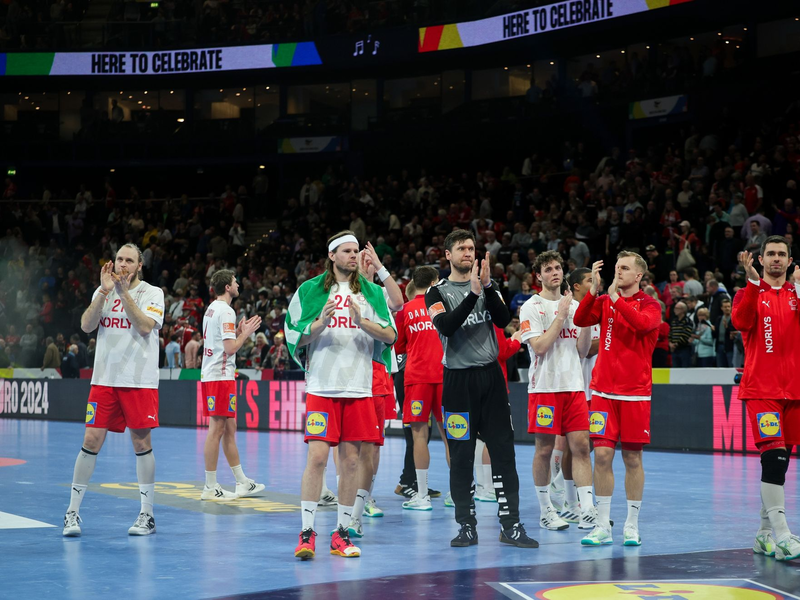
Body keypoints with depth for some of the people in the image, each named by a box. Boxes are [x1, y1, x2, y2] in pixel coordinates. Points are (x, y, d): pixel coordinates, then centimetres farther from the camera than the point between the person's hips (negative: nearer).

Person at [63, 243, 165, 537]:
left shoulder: (152, 293, 1)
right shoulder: (102, 291, 10)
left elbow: (145, 326, -15)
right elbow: (87, 325, -4)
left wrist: (124, 291, -15)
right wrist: (105, 291, -13)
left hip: (140, 381, -2)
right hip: (104, 378, 2)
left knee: (142, 443, 0)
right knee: (91, 441, -1)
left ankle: (147, 515, 10)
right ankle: (72, 512, 6)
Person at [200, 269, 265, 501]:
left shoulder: (212, 309, 17)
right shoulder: (225, 311, -13)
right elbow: (230, 348, -19)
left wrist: (238, 331, 19)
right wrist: (246, 333, -5)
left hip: (210, 375, 10)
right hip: (221, 376, -10)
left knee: (229, 429, 13)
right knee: (217, 430, -7)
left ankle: (242, 482, 19)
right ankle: (210, 488, -3)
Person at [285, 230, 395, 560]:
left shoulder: (372, 292, 11)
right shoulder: (310, 290, 6)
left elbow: (390, 336, 2)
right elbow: (296, 337, 4)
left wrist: (363, 322, -14)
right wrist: (321, 324, -14)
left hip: (359, 388, 2)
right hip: (322, 387, -2)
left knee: (351, 459, 3)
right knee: (317, 456, -10)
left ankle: (341, 533, 11)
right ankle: (307, 532, -3)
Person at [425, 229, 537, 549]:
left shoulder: (487, 285, 11)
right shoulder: (437, 292, 2)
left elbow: (503, 320, -6)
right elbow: (446, 326, -18)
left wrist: (488, 286, -17)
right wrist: (473, 293, -24)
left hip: (491, 375, 3)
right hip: (458, 379, -3)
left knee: (503, 451, 0)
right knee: (461, 456, 1)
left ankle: (510, 525, 3)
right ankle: (467, 526, 10)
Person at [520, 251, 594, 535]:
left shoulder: (574, 305, 13)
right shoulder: (531, 307, -2)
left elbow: (582, 351, 10)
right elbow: (539, 346, -15)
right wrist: (561, 315, -12)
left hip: (574, 385, 4)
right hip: (545, 386, -4)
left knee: (580, 446, -2)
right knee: (544, 449, 1)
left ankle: (587, 510, -4)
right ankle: (545, 510, 11)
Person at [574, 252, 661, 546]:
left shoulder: (649, 305, 0)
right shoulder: (604, 301, 10)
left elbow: (642, 323, -22)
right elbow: (580, 320, -6)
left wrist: (616, 298, -21)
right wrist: (594, 289, -15)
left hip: (635, 392, -2)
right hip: (603, 389, 2)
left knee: (632, 458, 2)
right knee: (602, 454, -4)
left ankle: (632, 526, 13)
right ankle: (602, 526, 3)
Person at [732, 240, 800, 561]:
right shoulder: (750, 293, 5)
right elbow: (741, 321, -16)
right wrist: (753, 281, -21)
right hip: (761, 388, -4)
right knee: (774, 456, -16)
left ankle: (765, 533, 16)